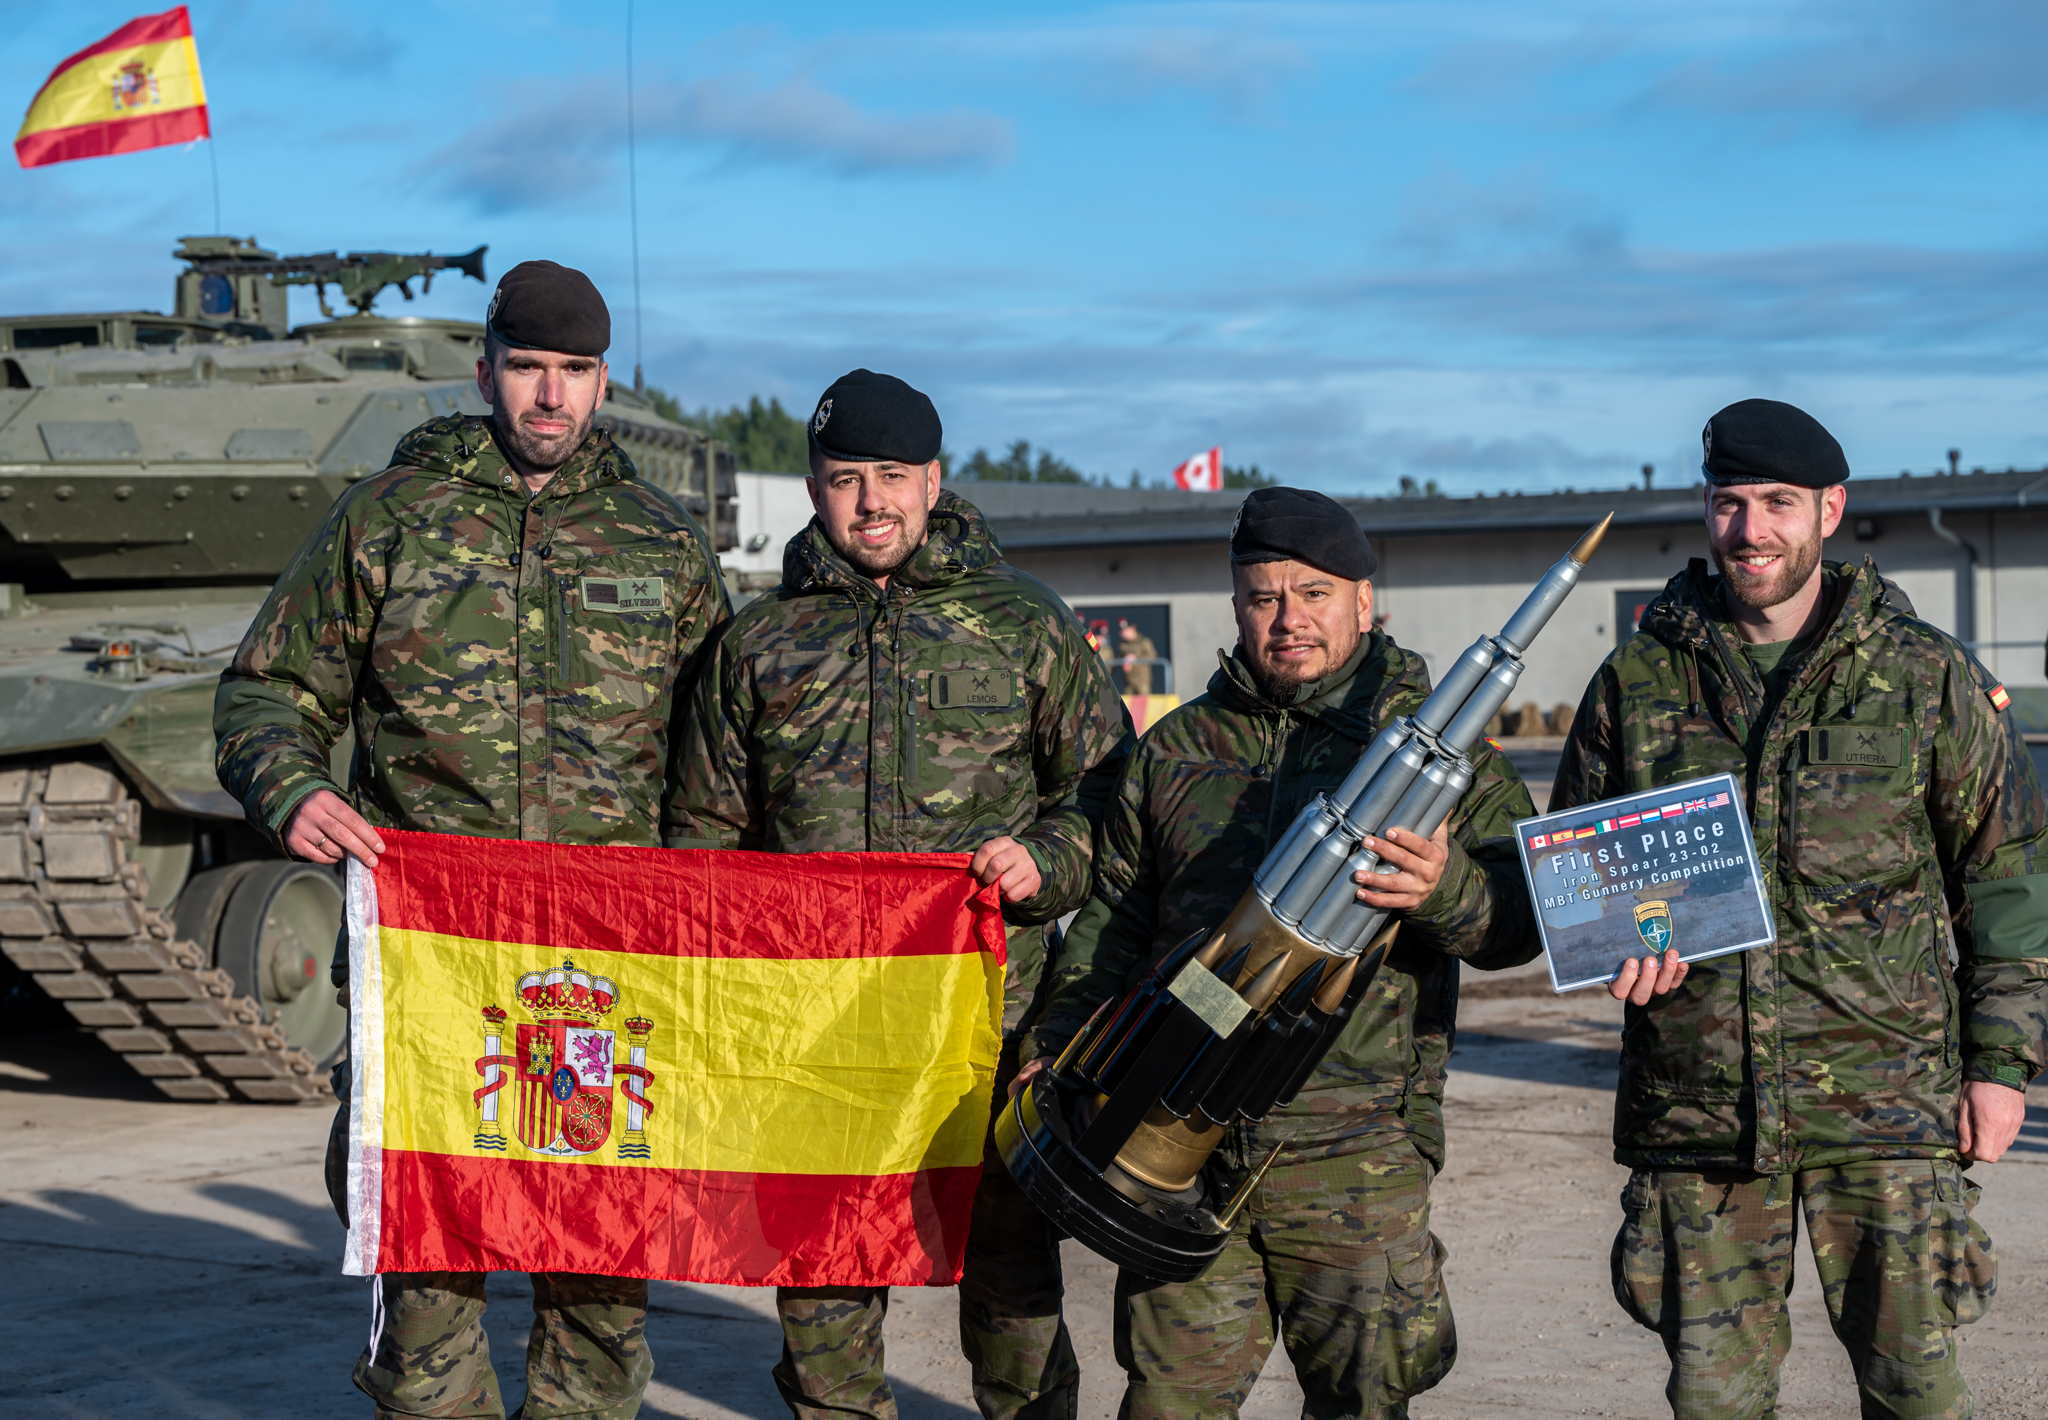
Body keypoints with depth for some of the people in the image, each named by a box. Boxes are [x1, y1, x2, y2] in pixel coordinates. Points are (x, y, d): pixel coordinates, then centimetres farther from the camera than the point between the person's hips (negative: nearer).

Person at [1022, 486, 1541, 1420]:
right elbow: (1115, 922, 19)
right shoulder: (1173, 750, 13)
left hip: (1355, 1152, -2)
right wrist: (1055, 1050, 7)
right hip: (1180, 1141, 2)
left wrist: (1446, 890, -23)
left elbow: (1525, 916, -2)